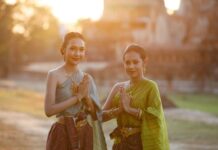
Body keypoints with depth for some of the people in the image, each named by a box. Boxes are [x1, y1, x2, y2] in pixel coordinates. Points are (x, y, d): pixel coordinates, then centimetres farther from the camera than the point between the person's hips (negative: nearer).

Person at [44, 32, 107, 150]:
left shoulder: (87, 78, 8)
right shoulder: (54, 75, -6)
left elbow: (96, 114, 7)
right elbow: (49, 110, -16)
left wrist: (86, 96, -9)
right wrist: (78, 96, -15)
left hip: (85, 135, 5)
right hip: (63, 135, -5)